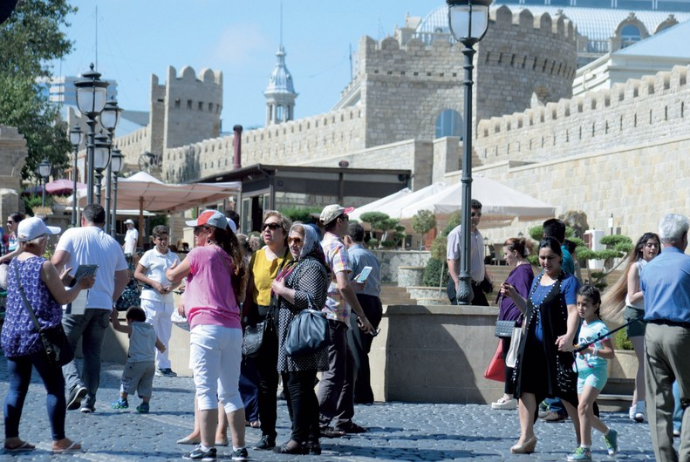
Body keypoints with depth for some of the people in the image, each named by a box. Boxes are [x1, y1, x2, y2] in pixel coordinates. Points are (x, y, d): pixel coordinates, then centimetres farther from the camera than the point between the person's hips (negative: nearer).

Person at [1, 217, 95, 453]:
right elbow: (63, 298, -8)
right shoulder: (44, 266, -12)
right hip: (38, 335, -7)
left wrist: (60, 280, 25)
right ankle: (59, 440, 6)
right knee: (55, 387, 3)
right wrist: (80, 285, 8)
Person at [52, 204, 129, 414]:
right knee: (93, 353, 12)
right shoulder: (112, 243, 13)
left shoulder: (73, 234, 0)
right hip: (103, 306, 4)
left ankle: (76, 384, -19)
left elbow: (57, 261, -12)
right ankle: (89, 401, 8)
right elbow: (124, 277, 15)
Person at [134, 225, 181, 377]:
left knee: (164, 335, 10)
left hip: (168, 299, 5)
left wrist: (171, 287, -7)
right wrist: (154, 283, -15)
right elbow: (137, 273, -3)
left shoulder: (174, 257, 12)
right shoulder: (150, 255, 0)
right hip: (151, 298, -5)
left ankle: (163, 366, 16)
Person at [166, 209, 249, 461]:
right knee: (230, 392, 11)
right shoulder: (229, 258, 17)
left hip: (207, 326, -7)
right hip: (233, 329, 7)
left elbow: (173, 276, 11)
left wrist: (170, 271, 34)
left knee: (206, 390, -5)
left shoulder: (200, 253, -2)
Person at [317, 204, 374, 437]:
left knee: (348, 364, 17)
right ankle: (320, 422, -12)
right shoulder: (337, 247, -12)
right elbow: (343, 286, -21)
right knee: (334, 372, -8)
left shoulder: (321, 245, 16)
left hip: (322, 313, 10)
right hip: (334, 315, -10)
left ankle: (344, 420, 20)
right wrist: (362, 316, -16)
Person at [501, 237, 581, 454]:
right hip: (532, 344, 7)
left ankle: (582, 438, 12)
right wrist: (514, 295, 13)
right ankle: (527, 436, 13)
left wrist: (569, 336, -36)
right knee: (525, 386, 5)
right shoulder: (537, 280, 15)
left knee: (566, 392, -1)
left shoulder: (568, 282, -8)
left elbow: (573, 311, -20)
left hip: (556, 345, -7)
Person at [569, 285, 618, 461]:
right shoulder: (583, 326, 12)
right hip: (582, 373, 9)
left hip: (596, 372, -8)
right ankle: (608, 433, 36)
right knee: (587, 413, 12)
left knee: (583, 406, -21)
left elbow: (610, 353, -16)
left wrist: (591, 350, -26)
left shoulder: (599, 328, -11)